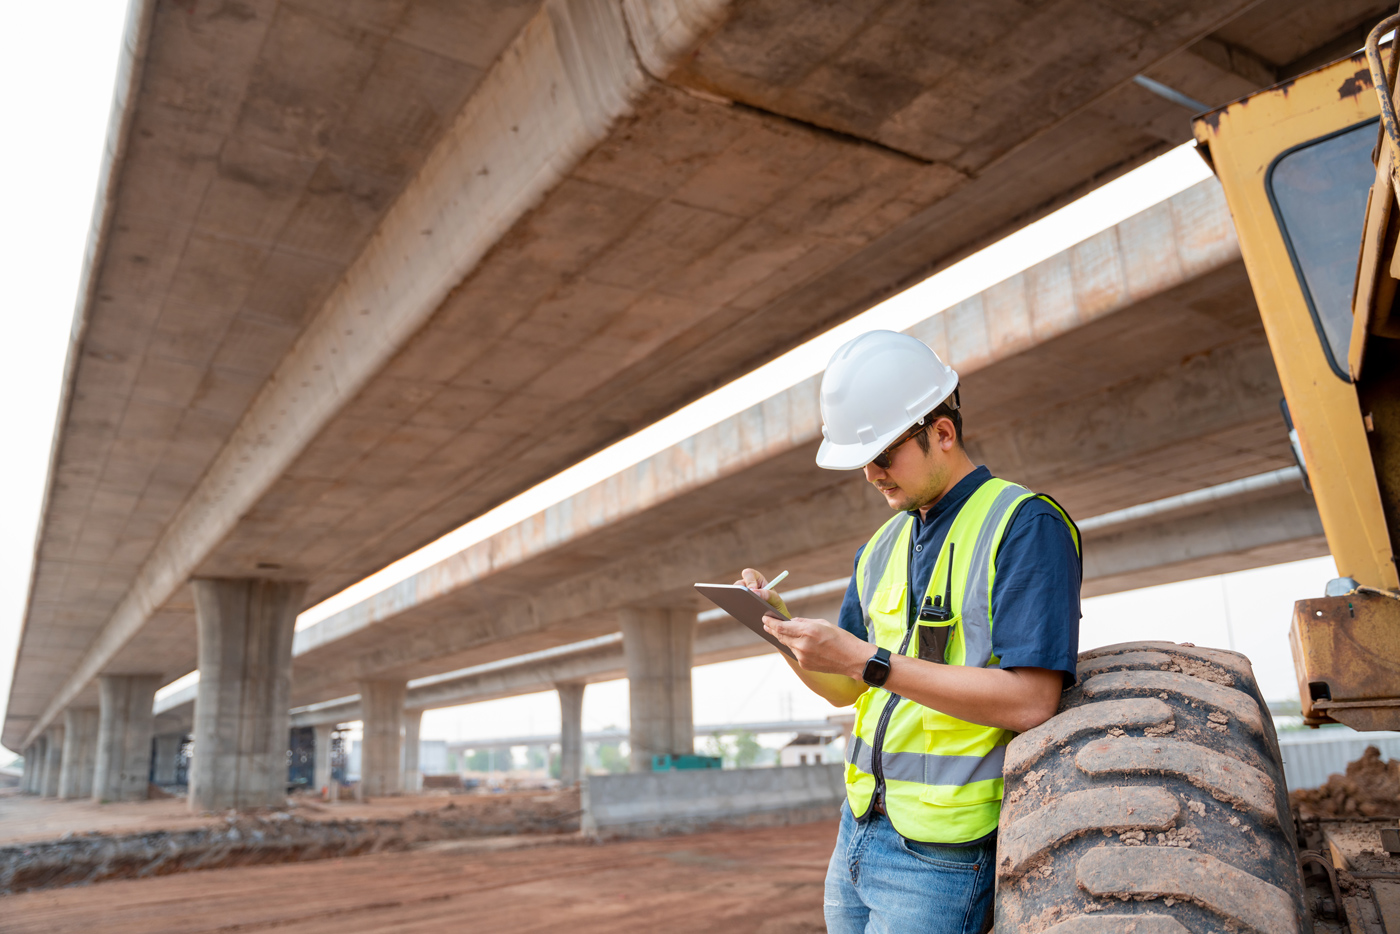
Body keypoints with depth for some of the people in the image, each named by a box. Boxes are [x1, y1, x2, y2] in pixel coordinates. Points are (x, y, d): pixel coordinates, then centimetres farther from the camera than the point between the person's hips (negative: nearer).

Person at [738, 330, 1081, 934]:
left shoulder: (1025, 526, -12)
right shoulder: (882, 548, 11)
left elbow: (1031, 703, -21)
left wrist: (868, 660, -22)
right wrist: (785, 629, -4)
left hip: (939, 855, -7)